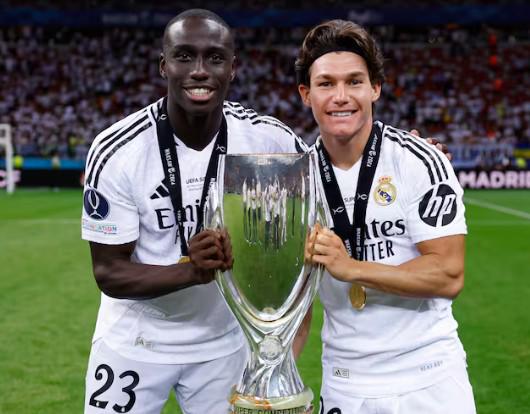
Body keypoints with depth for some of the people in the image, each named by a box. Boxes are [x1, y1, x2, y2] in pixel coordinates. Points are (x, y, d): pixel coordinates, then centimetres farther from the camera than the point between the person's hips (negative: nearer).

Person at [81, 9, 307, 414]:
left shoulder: (268, 139, -16)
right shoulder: (116, 151, -20)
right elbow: (109, 272, -17)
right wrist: (192, 271, -33)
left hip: (225, 341, 2)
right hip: (134, 343, -1)